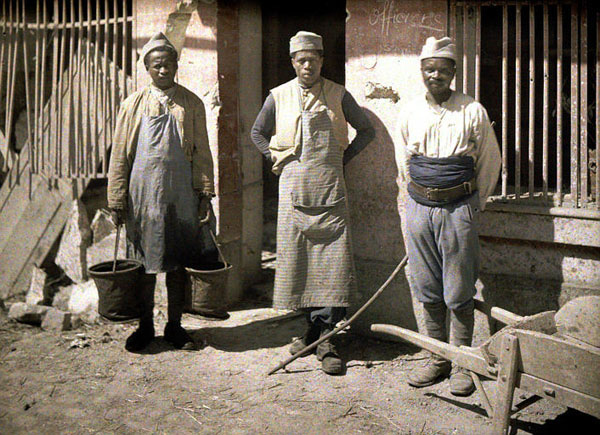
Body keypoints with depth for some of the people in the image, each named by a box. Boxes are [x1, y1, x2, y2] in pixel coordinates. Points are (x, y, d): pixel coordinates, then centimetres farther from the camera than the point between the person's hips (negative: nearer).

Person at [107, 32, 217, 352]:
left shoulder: (191, 104, 6)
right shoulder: (134, 104, 4)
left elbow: (202, 153, 7)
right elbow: (120, 155, 4)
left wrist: (205, 193, 0)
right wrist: (117, 200, -1)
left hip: (181, 194, 1)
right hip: (143, 194, 0)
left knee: (178, 263, 7)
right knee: (145, 264, 7)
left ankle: (175, 326, 21)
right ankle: (145, 327, 22)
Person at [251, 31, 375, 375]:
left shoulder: (338, 96, 5)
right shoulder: (279, 97, 7)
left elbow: (366, 131, 14)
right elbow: (258, 133, 21)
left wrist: (343, 158, 5)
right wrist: (277, 159, 8)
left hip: (330, 190, -1)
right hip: (294, 189, 2)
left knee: (332, 262, -7)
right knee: (296, 258, 4)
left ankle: (325, 337, -2)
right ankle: (312, 327, 19)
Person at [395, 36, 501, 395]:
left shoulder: (473, 112, -2)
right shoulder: (410, 113, 6)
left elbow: (490, 162, 6)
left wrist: (473, 205, 8)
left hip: (459, 209, -3)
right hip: (419, 208, 3)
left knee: (459, 293, 1)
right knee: (429, 291, 9)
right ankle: (438, 360, 22)